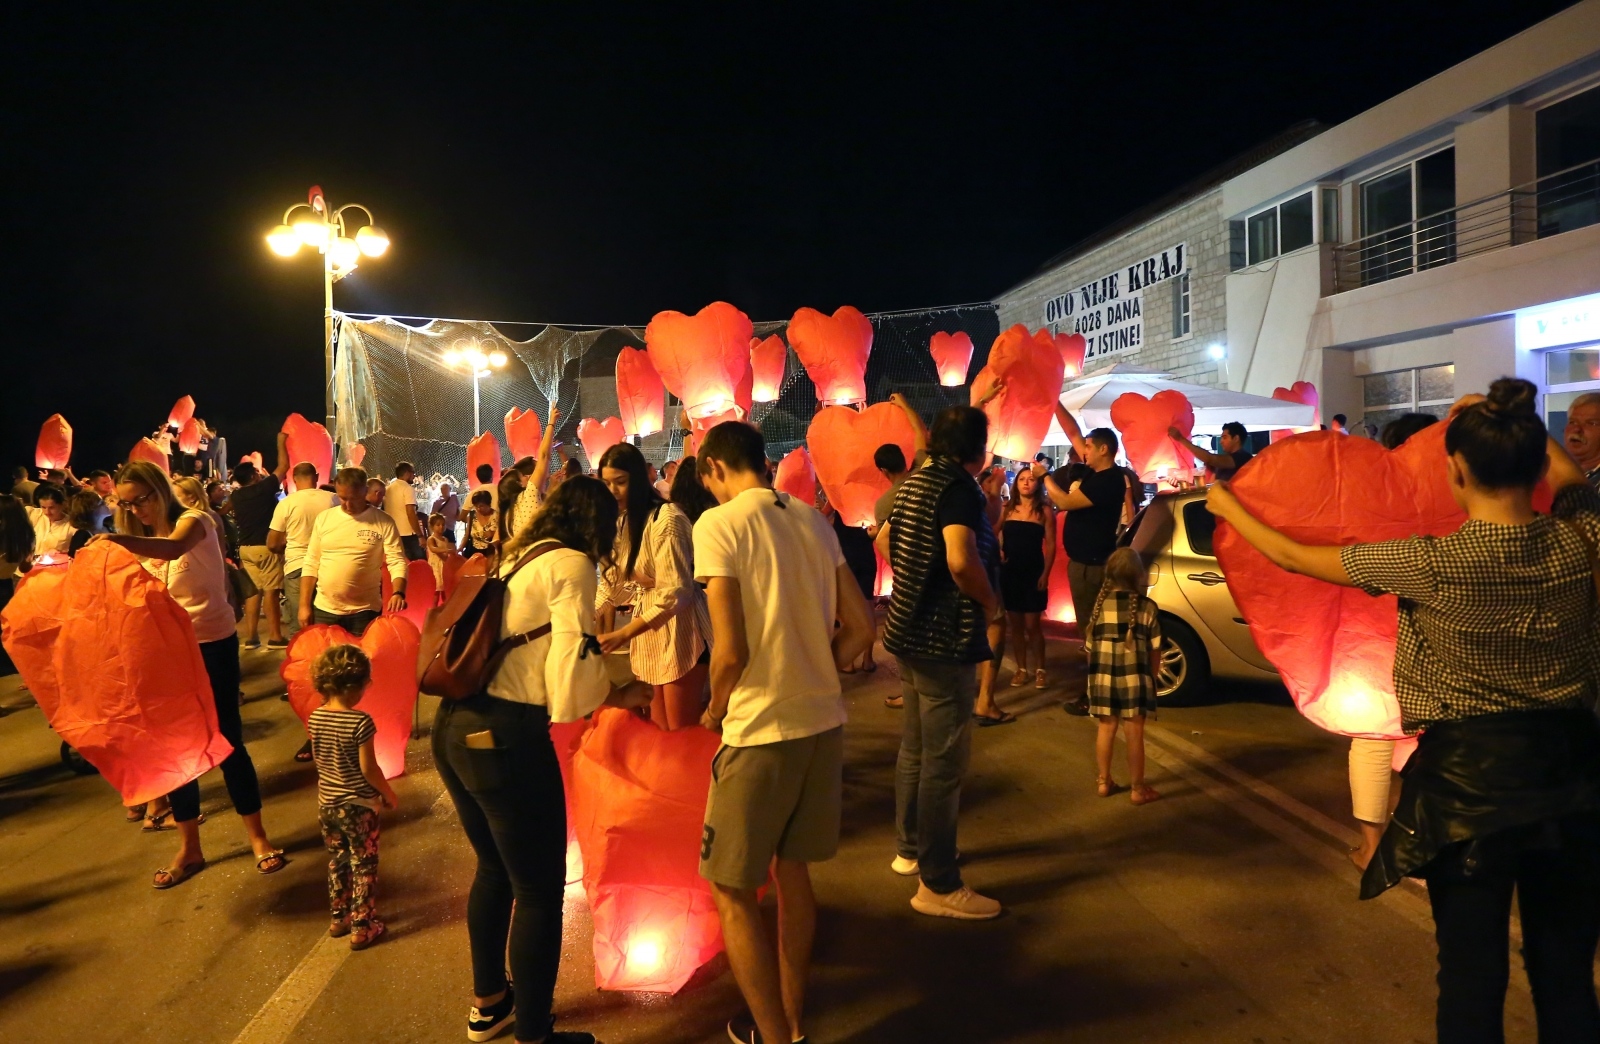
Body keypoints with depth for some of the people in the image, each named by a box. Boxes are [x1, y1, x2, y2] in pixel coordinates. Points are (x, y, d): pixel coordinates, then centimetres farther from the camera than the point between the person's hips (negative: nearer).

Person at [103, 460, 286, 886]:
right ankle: (189, 848, 21)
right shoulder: (142, 542, 9)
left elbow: (174, 548, -37)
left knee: (227, 742, -1)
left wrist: (120, 540, -54)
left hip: (213, 645, -6)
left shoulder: (192, 519, -12)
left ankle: (258, 838, 14)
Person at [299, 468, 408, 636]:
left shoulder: (383, 522, -4)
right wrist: (304, 605, 3)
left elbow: (397, 562, -8)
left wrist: (398, 593, -26)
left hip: (364, 611, -2)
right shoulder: (323, 519, 5)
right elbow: (310, 564, 8)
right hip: (324, 609, 3)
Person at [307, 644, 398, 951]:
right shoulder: (361, 721, -22)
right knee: (364, 867, 8)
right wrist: (389, 794, -4)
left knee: (337, 862, 21)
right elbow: (368, 768, -18)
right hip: (358, 806, -6)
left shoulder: (315, 718, -4)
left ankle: (338, 918, 34)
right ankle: (362, 928, 16)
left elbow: (319, 758, 9)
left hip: (327, 803, 6)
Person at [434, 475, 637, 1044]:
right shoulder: (572, 564, -9)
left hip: (453, 726, 9)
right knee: (539, 890, 7)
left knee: (494, 868, 27)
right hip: (506, 738, -9)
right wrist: (621, 691, 1)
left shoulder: (515, 558, 16)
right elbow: (573, 678, -17)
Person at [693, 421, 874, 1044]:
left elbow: (731, 651, -20)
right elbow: (859, 628, 5)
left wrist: (714, 712, -2)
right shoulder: (812, 520, 5)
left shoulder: (718, 525, -13)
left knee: (731, 890, 11)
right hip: (824, 722, 7)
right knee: (792, 870, 22)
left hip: (761, 732, -6)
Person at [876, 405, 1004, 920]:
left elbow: (885, 539, 24)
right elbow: (961, 560, -32)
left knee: (915, 747, 21)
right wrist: (990, 602, -15)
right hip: (945, 640, -10)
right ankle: (938, 885, 7)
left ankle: (909, 849, 35)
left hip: (909, 631, 10)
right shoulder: (958, 486, -18)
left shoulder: (916, 482, 11)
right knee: (944, 761, -2)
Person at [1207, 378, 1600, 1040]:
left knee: (1473, 972, 9)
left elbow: (1293, 557, -7)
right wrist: (1514, 424, 29)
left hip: (1470, 772, -4)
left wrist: (1228, 507, 9)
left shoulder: (1433, 563, -18)